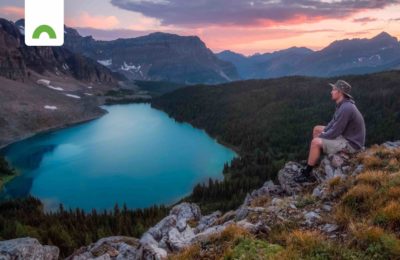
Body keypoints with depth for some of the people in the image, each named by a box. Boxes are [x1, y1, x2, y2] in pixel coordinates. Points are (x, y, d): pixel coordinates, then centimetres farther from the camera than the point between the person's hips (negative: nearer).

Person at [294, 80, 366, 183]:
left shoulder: (345, 108, -29)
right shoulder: (343, 104, 4)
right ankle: (311, 163, 19)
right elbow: (334, 122, 16)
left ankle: (307, 174, -4)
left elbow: (334, 133, -26)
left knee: (315, 142, -20)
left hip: (350, 144, -11)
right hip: (345, 135, 11)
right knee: (316, 129, 15)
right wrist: (323, 132, 2)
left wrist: (321, 136, -9)